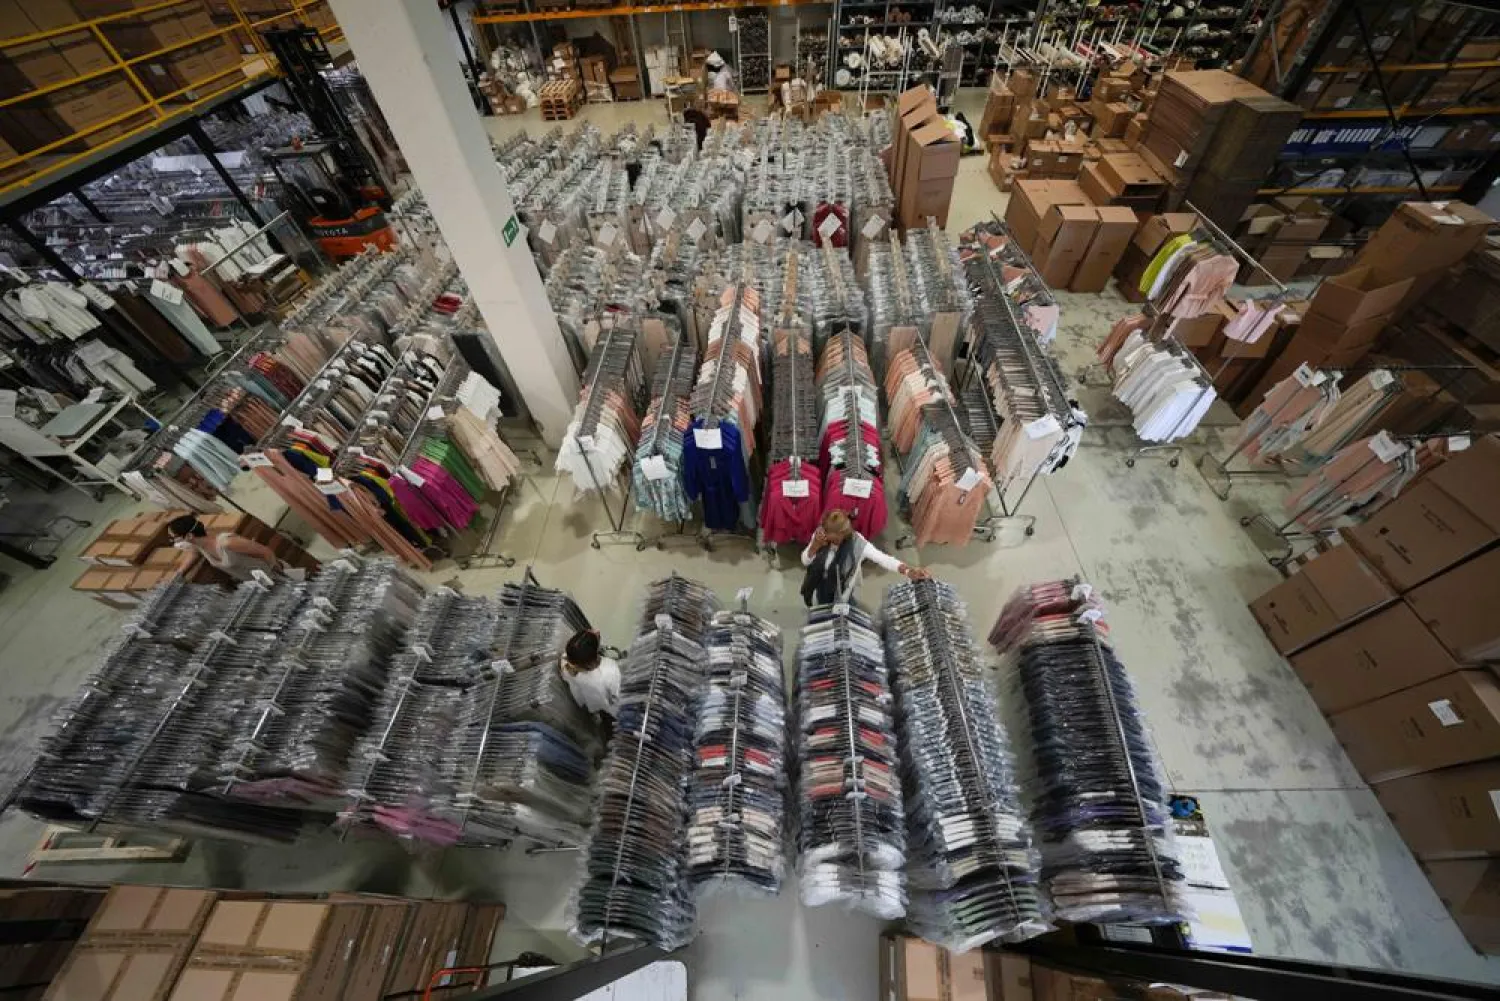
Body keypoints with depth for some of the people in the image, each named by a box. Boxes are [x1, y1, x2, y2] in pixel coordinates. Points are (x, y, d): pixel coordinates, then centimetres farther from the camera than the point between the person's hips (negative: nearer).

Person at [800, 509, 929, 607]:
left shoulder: (857, 543, -31)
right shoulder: (821, 535, -24)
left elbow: (882, 558, -38)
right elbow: (805, 561, -17)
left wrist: (908, 571, -53)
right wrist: (815, 545, -36)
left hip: (840, 593, -1)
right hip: (818, 588, 2)